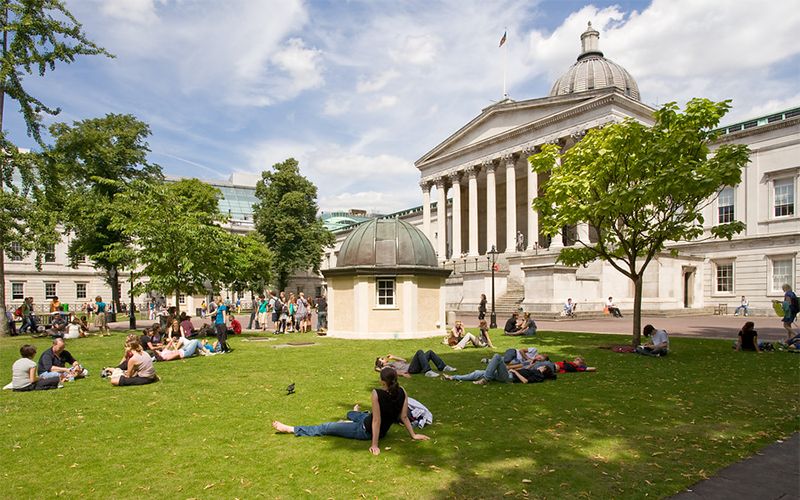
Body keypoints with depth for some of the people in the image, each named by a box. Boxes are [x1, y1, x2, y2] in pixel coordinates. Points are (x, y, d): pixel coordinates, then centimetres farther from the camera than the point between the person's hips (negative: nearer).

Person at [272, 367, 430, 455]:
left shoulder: (377, 394, -33)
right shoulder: (402, 392, -16)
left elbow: (376, 421, -28)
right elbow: (404, 417, -8)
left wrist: (375, 445, -21)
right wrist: (413, 435, 4)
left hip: (365, 431, -7)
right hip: (384, 431, 7)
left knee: (326, 428, 4)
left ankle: (291, 429, 13)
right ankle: (355, 413, 77)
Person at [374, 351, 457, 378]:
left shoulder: (392, 363, 33)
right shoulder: (386, 367, 5)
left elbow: (404, 360, 43)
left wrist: (393, 357, 34)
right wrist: (403, 374, -31)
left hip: (414, 366, 9)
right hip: (410, 370, -9)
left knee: (430, 352, 5)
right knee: (419, 352, -28)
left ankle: (443, 367, 4)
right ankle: (427, 371, -36)